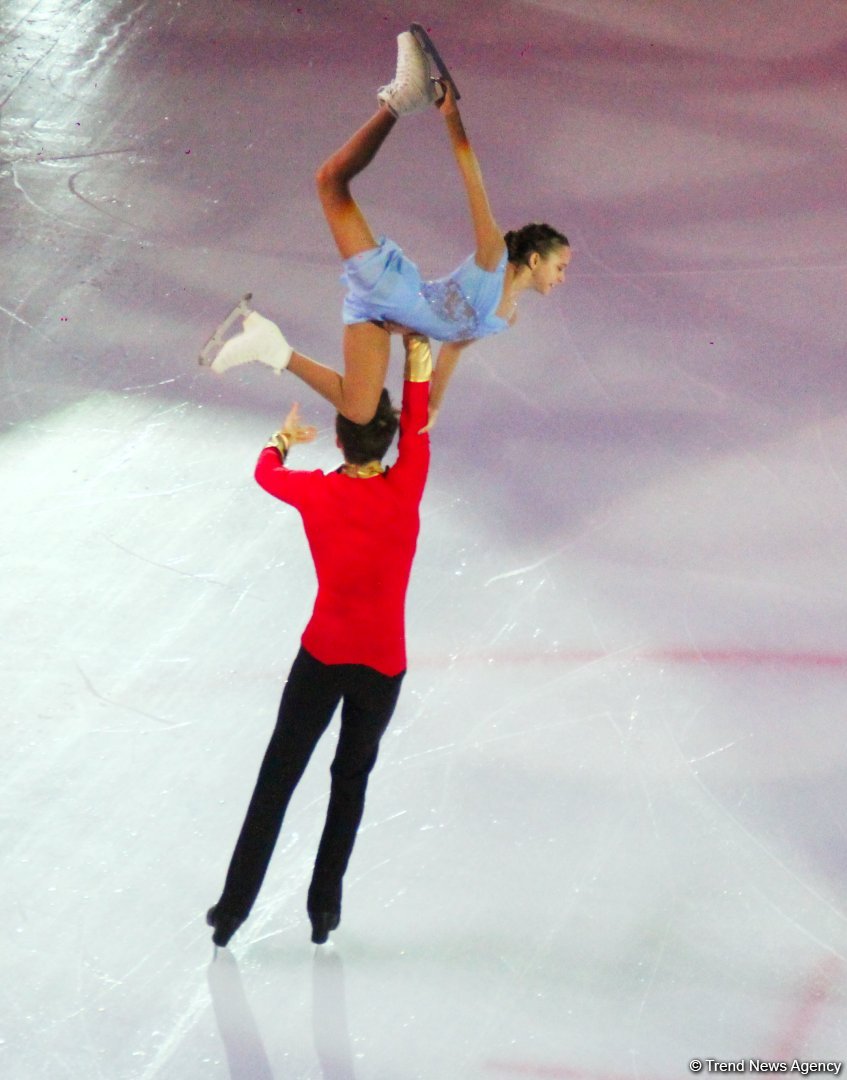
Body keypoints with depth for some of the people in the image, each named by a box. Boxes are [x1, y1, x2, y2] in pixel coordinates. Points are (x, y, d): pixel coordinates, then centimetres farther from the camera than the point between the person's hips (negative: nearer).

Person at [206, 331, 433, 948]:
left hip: (323, 657, 0)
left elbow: (266, 471, 10)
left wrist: (286, 439, 31)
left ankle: (233, 909, 10)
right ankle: (325, 907, 21)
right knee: (352, 777, 19)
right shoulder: (406, 490, -14)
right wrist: (418, 365, 13)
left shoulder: (317, 493, -11)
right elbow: (418, 428, 2)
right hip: (383, 665, 0)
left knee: (277, 779, 9)